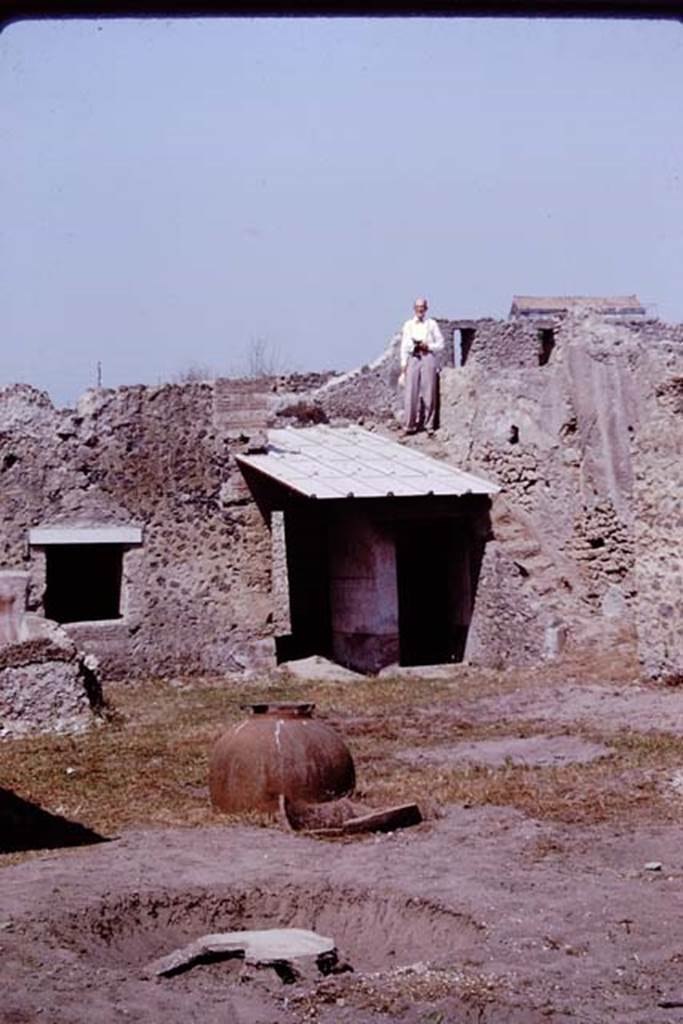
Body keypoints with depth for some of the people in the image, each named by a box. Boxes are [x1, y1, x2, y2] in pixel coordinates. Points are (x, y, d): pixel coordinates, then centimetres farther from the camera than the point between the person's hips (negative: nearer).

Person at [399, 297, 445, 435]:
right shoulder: (408, 325, 13)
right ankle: (410, 425, 0)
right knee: (411, 393, -5)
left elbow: (440, 344, 10)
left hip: (428, 357, -1)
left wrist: (427, 346, -8)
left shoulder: (432, 324, 9)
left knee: (429, 392, -3)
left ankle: (429, 425, 3)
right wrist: (403, 366, 6)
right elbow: (404, 346, 13)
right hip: (413, 358, 1)